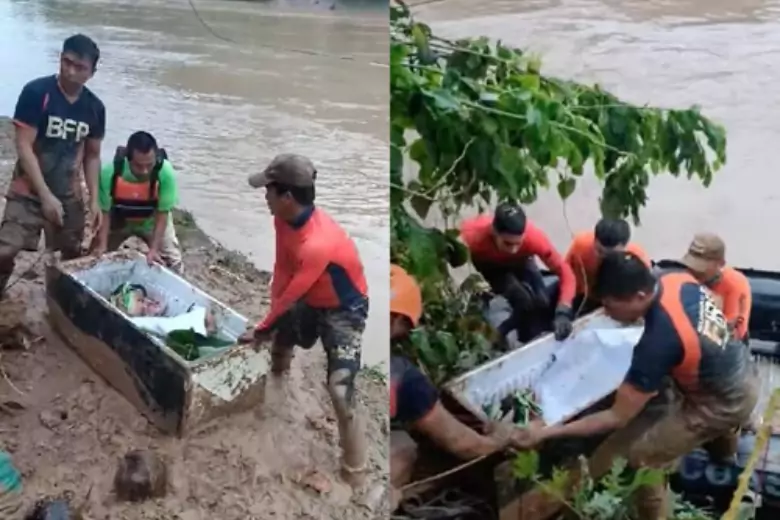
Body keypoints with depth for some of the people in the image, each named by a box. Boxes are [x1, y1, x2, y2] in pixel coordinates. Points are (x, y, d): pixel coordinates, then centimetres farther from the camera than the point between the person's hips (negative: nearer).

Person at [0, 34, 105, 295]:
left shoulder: (95, 107, -2)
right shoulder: (36, 92, -16)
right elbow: (24, 147, -17)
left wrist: (94, 200, 2)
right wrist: (46, 195, -20)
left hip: (68, 195, 4)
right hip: (28, 192, -4)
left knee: (73, 255, 14)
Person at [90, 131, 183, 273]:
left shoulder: (166, 173, -38)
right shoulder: (110, 172, -37)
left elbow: (163, 213, -27)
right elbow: (105, 212, -24)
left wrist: (154, 249, -30)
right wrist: (102, 245, -30)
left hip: (151, 221, -1)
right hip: (118, 221, 1)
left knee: (172, 262, -5)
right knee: (96, 257, 2)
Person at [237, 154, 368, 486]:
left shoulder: (317, 244, -39)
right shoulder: (284, 219, -12)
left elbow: (290, 295, -28)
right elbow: (282, 269, -3)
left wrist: (261, 329, -14)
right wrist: (272, 320, -7)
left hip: (344, 310, -9)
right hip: (311, 302, 9)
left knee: (340, 392, -19)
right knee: (278, 344, 28)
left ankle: (355, 476, -9)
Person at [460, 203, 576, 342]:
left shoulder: (533, 236, -40)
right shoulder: (473, 237, -45)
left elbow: (564, 271, -34)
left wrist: (563, 312, -46)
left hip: (518, 263, 2)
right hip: (484, 264, -2)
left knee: (541, 303, -16)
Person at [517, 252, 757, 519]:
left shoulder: (658, 341, -36)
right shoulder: (678, 280, -16)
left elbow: (618, 418, -28)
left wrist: (547, 432, -27)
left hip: (726, 402, -8)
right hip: (741, 371, 9)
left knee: (642, 456, -6)